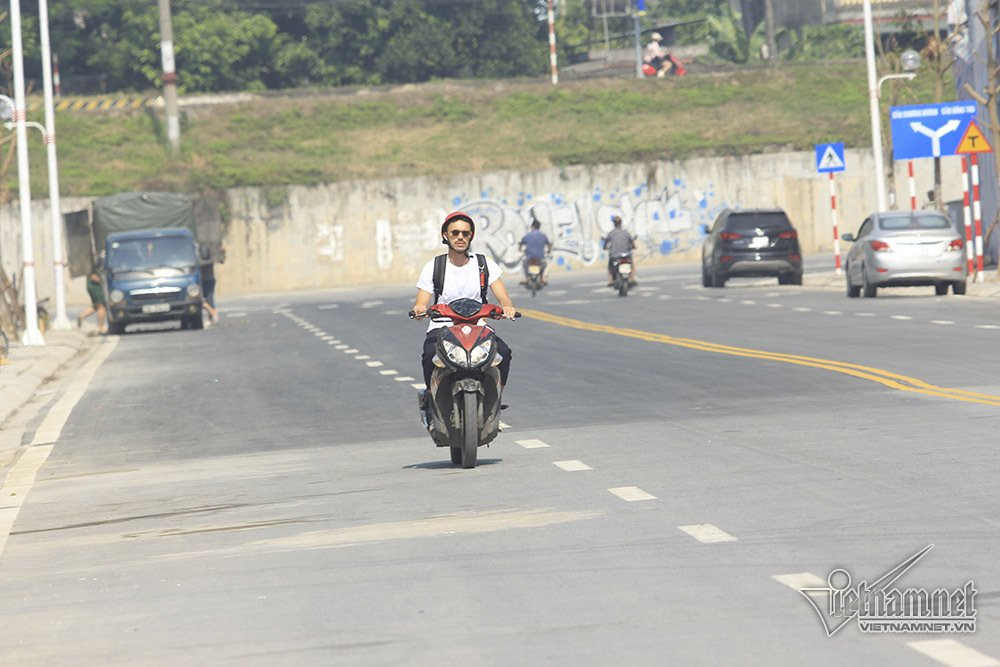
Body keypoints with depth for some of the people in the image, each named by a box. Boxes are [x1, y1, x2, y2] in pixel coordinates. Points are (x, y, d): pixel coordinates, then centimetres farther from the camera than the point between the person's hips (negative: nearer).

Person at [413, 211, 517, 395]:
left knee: (503, 352, -28)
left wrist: (507, 307, -28)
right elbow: (421, 304, -1)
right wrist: (419, 309, -27)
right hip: (442, 328, -1)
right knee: (430, 354, -34)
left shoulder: (485, 264, 6)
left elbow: (503, 297, -2)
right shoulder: (433, 267, 5)